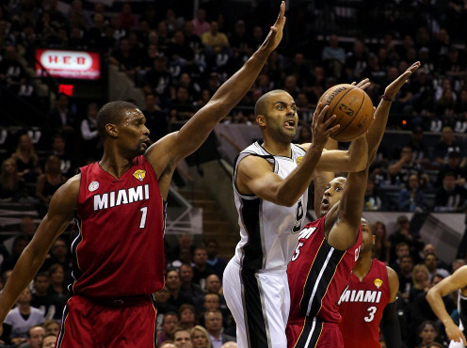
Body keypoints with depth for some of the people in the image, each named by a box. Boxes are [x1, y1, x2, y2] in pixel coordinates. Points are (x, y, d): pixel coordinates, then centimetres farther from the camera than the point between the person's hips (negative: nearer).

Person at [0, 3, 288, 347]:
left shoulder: (157, 163, 1)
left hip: (137, 312, 1)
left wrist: (265, 51, -7)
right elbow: (36, 253, 7)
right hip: (86, 311, -1)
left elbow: (217, 106, -3)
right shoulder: (78, 187, -1)